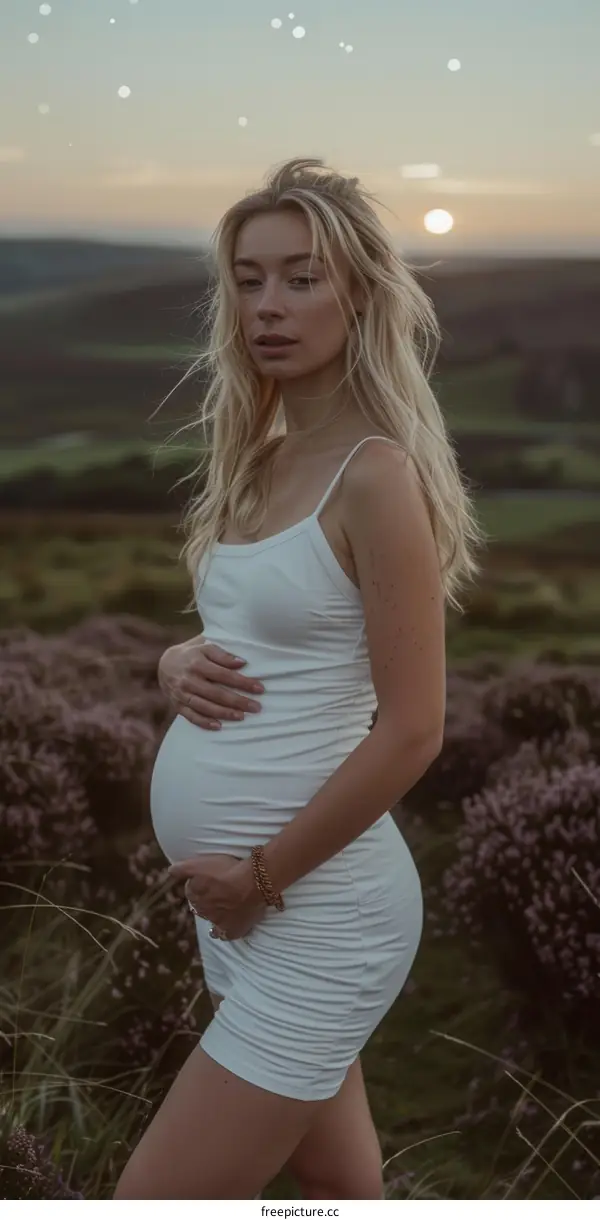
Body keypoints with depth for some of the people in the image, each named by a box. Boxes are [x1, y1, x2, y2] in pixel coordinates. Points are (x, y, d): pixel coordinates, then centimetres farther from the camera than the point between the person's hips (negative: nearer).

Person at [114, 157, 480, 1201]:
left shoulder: (378, 473, -16)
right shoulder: (258, 461, 8)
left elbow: (411, 731, -19)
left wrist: (265, 875, -14)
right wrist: (179, 664, -3)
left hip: (316, 908, -8)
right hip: (240, 898, 8)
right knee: (337, 1185, 22)